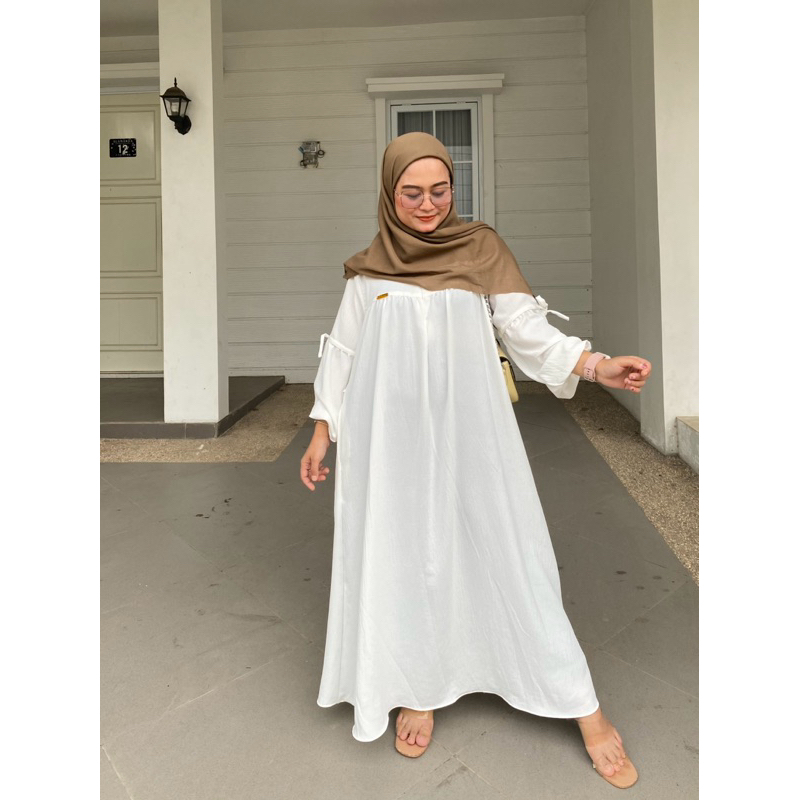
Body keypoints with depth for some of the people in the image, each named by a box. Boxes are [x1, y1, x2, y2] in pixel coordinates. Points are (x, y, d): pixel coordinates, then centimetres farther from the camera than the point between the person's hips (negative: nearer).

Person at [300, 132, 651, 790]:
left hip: (468, 427, -1)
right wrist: (323, 433, 9)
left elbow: (527, 329, -2)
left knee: (502, 548, 3)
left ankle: (585, 709, 19)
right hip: (392, 432, 2)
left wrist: (595, 364, -16)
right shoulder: (368, 269, 5)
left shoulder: (483, 249, 2)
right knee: (403, 551, 7)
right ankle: (418, 689, 30)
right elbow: (343, 353, 9)